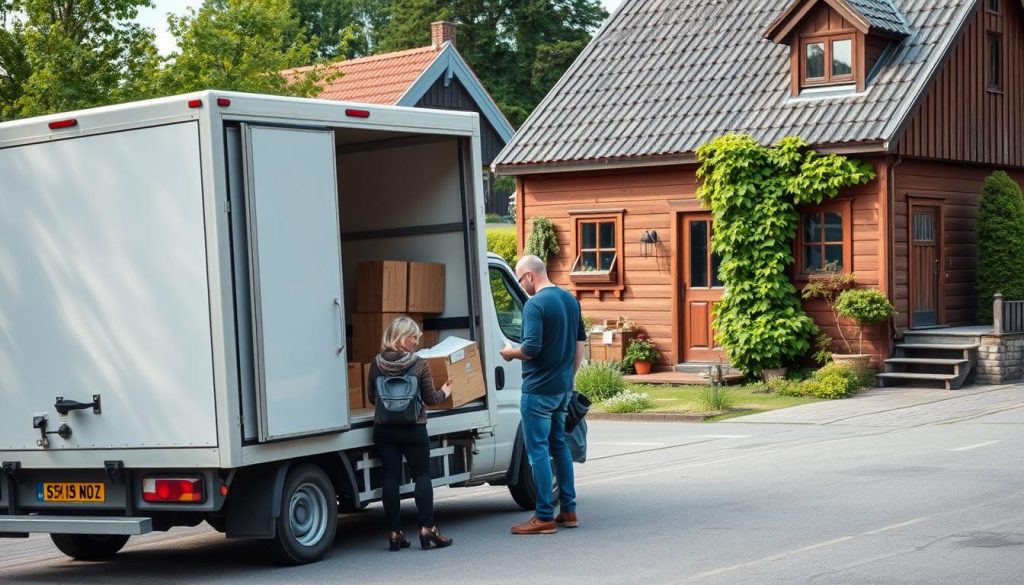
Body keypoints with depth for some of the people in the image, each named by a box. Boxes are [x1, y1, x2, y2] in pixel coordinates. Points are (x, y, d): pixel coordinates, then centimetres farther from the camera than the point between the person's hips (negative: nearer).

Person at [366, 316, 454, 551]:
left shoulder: (376, 364, -1)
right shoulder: (418, 364, -9)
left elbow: (371, 398, 8)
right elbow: (430, 399, -3)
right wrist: (444, 392, 18)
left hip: (384, 430, 3)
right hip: (413, 430, -3)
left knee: (390, 477, 5)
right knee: (422, 476, 7)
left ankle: (395, 532, 5)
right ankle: (427, 528, -1)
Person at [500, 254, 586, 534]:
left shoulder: (535, 304, -18)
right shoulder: (570, 300, 9)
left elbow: (531, 348, -24)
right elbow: (580, 343, 15)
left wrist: (510, 352, -5)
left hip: (539, 389, -8)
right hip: (563, 387, 8)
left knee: (538, 451, -2)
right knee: (559, 445, 18)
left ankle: (544, 517, 0)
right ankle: (568, 511, 21)